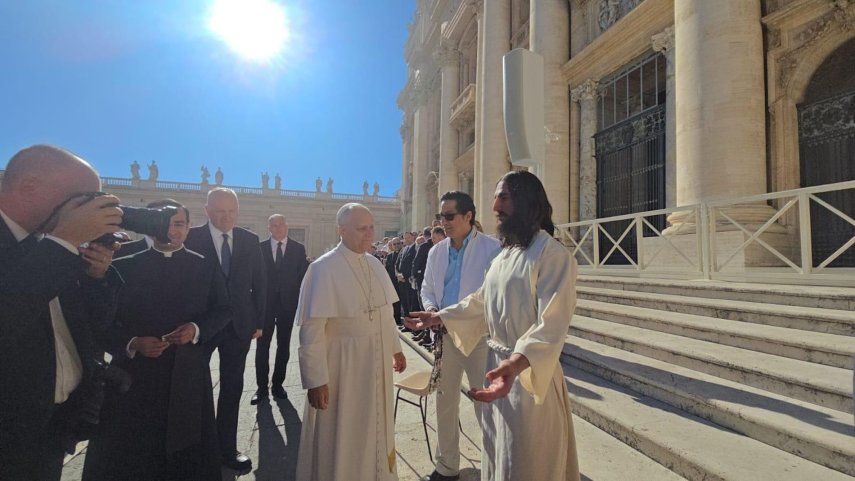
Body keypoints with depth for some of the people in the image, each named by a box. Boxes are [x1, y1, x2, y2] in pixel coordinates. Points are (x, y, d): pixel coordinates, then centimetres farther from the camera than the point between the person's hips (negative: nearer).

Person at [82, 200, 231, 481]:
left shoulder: (206, 267, 3)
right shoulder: (123, 266, 2)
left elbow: (223, 310, 4)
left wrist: (197, 329, -14)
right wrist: (131, 343, -15)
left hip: (188, 374, 1)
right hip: (134, 372, 0)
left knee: (187, 451, 12)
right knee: (126, 454, 10)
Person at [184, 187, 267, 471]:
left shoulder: (250, 241, 1)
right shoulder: (191, 238, -7)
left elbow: (259, 283, 4)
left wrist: (258, 321, 3)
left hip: (239, 327, 2)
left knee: (232, 389, 13)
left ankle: (227, 449, 29)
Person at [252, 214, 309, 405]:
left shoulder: (299, 249, 1)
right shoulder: (259, 248, 0)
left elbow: (303, 276, 1)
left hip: (288, 303, 1)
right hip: (264, 303, 0)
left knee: (283, 346, 10)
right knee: (262, 346, 7)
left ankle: (278, 384, 25)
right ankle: (262, 386, 22)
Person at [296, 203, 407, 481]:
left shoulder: (375, 265, 2)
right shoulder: (324, 268, -18)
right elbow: (311, 330, -19)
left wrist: (396, 348, 12)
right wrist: (316, 380, -18)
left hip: (377, 363, 6)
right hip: (342, 366, -6)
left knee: (375, 426, 23)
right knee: (342, 434, 13)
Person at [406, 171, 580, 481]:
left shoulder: (552, 254, -19)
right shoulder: (504, 254, 9)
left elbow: (551, 325, -27)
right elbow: (480, 302, 17)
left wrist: (515, 363, -41)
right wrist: (439, 317, 15)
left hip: (529, 372, -8)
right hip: (497, 364, 8)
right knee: (496, 453, 24)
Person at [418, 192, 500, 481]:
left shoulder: (492, 249, -11)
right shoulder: (436, 252, 8)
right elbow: (427, 289, 15)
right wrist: (430, 308, -6)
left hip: (480, 337, -5)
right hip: (445, 336, 6)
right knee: (444, 403, 17)